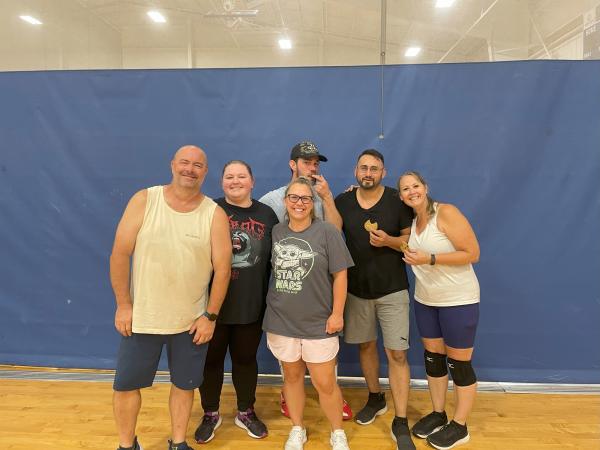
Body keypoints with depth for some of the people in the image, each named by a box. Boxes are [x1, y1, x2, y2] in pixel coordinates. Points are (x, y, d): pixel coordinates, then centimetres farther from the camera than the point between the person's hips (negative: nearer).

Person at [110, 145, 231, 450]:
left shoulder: (215, 214, -8)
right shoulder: (144, 201, -7)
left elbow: (222, 267, -7)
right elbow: (120, 254, -6)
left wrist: (210, 316, -7)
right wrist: (123, 305, -7)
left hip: (192, 321, 0)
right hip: (141, 317, 0)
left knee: (185, 384, 15)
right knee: (125, 385, 12)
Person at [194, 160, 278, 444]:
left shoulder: (267, 215, 3)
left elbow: (276, 260, 7)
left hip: (251, 306, 2)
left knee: (246, 359, 17)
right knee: (211, 359, 13)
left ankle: (246, 412, 38)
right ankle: (210, 414, 36)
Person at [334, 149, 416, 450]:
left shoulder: (397, 201, -6)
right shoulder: (342, 202, 0)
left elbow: (411, 240, -3)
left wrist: (389, 240, -20)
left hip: (392, 289, -2)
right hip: (356, 289, 3)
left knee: (397, 354, -3)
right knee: (365, 346, 16)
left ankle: (400, 424, 10)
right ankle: (375, 399, 40)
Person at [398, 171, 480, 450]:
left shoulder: (446, 213, -18)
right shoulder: (410, 221, 2)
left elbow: (472, 254, -19)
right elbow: (410, 251, 14)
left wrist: (430, 259, -25)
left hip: (458, 301, -6)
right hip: (425, 301, 7)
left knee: (458, 364, 7)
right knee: (433, 358, 16)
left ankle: (460, 426, 24)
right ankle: (437, 414, 35)